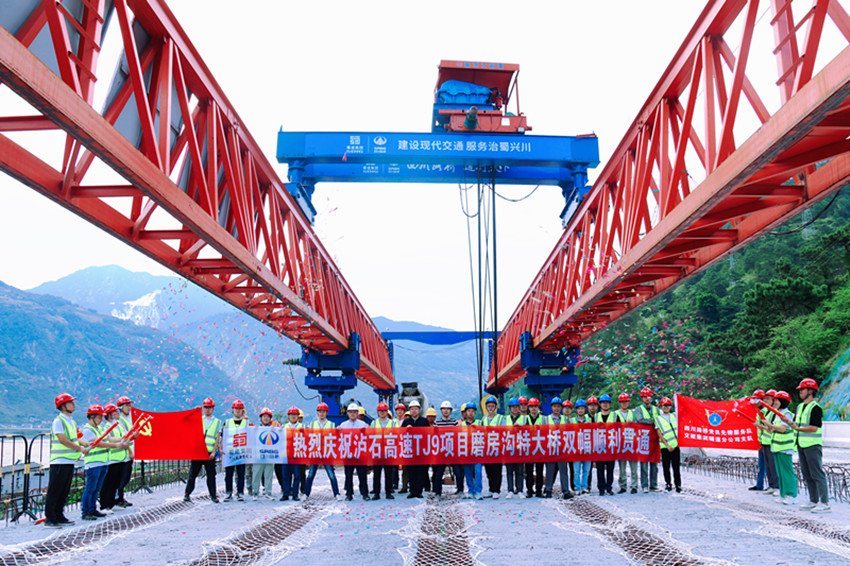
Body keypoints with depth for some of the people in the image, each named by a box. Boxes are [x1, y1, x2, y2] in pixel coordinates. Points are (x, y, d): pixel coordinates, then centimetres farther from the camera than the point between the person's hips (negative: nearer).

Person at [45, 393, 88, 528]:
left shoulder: (71, 421, 16)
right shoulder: (58, 421, -10)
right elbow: (63, 440, -18)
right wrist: (80, 448, -15)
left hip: (70, 461, 8)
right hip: (59, 462, -8)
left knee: (64, 491, 12)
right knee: (54, 491, -5)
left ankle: (59, 517, 19)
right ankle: (49, 519, -2)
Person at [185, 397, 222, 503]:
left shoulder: (217, 422, 9)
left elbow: (217, 438, 2)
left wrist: (214, 452, -8)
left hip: (210, 452, -1)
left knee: (211, 475, 2)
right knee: (192, 473, 1)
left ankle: (213, 496, 10)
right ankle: (187, 494, 11)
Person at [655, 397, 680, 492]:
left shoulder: (674, 416, 14)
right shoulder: (658, 418, 5)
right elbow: (659, 434, 0)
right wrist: (667, 445, -8)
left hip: (675, 445, 1)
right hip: (665, 447, -1)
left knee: (676, 467, -1)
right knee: (666, 467, 3)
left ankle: (678, 485, 4)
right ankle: (668, 484, 16)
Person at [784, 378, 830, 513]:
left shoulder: (815, 408, -12)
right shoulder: (800, 407, 15)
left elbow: (814, 428, -19)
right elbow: (796, 423, 16)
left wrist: (798, 428, -20)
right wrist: (788, 422, -3)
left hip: (813, 445, -9)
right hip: (801, 445, 9)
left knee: (817, 474, -8)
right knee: (807, 475, 12)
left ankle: (825, 503, -5)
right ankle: (813, 501, 19)